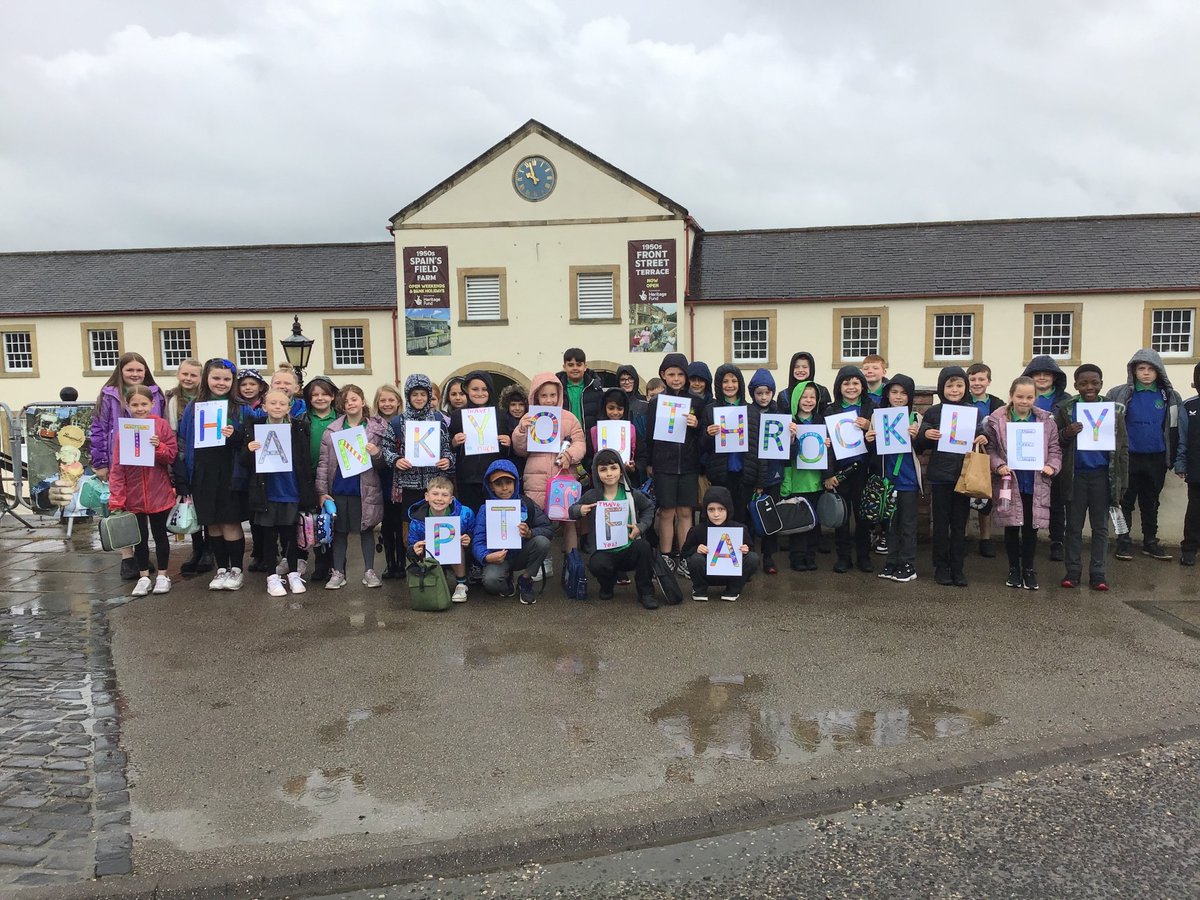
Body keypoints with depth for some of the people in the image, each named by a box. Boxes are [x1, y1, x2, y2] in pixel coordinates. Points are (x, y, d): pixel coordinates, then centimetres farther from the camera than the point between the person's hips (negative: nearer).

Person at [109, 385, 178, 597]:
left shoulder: (161, 425, -5)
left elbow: (172, 455, -4)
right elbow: (117, 467, -3)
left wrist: (159, 446, -24)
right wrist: (116, 498, -8)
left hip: (159, 493, -1)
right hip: (133, 496, 1)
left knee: (160, 534, 11)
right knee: (140, 537, 11)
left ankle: (162, 576, 23)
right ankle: (143, 577, 23)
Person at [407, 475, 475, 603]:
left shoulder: (465, 514, -17)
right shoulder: (417, 521, -13)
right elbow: (411, 549, -2)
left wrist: (468, 541, -25)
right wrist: (415, 551, -25)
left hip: (458, 562, 0)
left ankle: (461, 585, -14)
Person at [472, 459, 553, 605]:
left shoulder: (527, 504, -4)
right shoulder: (485, 509, -8)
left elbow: (549, 528, -7)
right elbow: (477, 542, -15)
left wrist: (530, 533, -29)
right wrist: (486, 557, -37)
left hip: (522, 555, 2)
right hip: (498, 557, -2)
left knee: (542, 542, -28)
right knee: (491, 581, -33)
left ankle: (525, 581, -4)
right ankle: (506, 578, 8)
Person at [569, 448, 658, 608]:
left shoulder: (632, 495, 0)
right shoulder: (591, 496, -2)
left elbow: (649, 507, 16)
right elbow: (572, 510, 10)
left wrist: (641, 527, 0)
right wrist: (579, 510, -13)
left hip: (629, 549, 1)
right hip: (603, 551, -1)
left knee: (643, 546, -31)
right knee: (597, 565, -34)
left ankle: (645, 593, -9)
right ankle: (608, 584, 7)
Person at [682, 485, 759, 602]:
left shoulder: (739, 529, -9)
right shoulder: (697, 531, -10)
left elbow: (748, 549, 4)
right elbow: (685, 552, 0)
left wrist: (746, 550, -21)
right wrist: (696, 549, -22)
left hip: (732, 573, 1)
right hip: (708, 574, -1)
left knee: (753, 558, -22)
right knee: (696, 558, -31)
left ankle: (733, 590, 2)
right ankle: (699, 590, 0)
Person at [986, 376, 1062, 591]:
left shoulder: (1046, 420, 1)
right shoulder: (997, 420, -5)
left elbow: (1054, 449, 6)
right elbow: (989, 448, -2)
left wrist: (1052, 466, -10)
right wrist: (999, 465, -17)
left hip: (1036, 484, 1)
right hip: (1009, 484, -1)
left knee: (1031, 529, 9)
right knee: (1011, 528, 9)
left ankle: (1028, 569, 23)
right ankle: (1014, 568, 22)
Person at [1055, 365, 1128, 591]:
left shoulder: (1115, 409, 3)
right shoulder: (1065, 409, 1)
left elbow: (1123, 446, 3)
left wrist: (1122, 480, -1)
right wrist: (1067, 434, -20)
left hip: (1102, 475, 0)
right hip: (1075, 475, 0)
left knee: (1100, 526, 8)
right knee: (1074, 526, 7)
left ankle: (1097, 572, 14)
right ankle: (1073, 570, 14)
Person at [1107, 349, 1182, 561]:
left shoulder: (1170, 396, 2)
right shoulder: (1119, 394, -6)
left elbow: (1174, 429, 6)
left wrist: (1173, 458, 4)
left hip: (1156, 459, 2)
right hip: (1128, 457, -2)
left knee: (1151, 502, 14)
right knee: (1126, 501, 7)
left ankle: (1150, 541, 23)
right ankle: (1124, 540, 16)